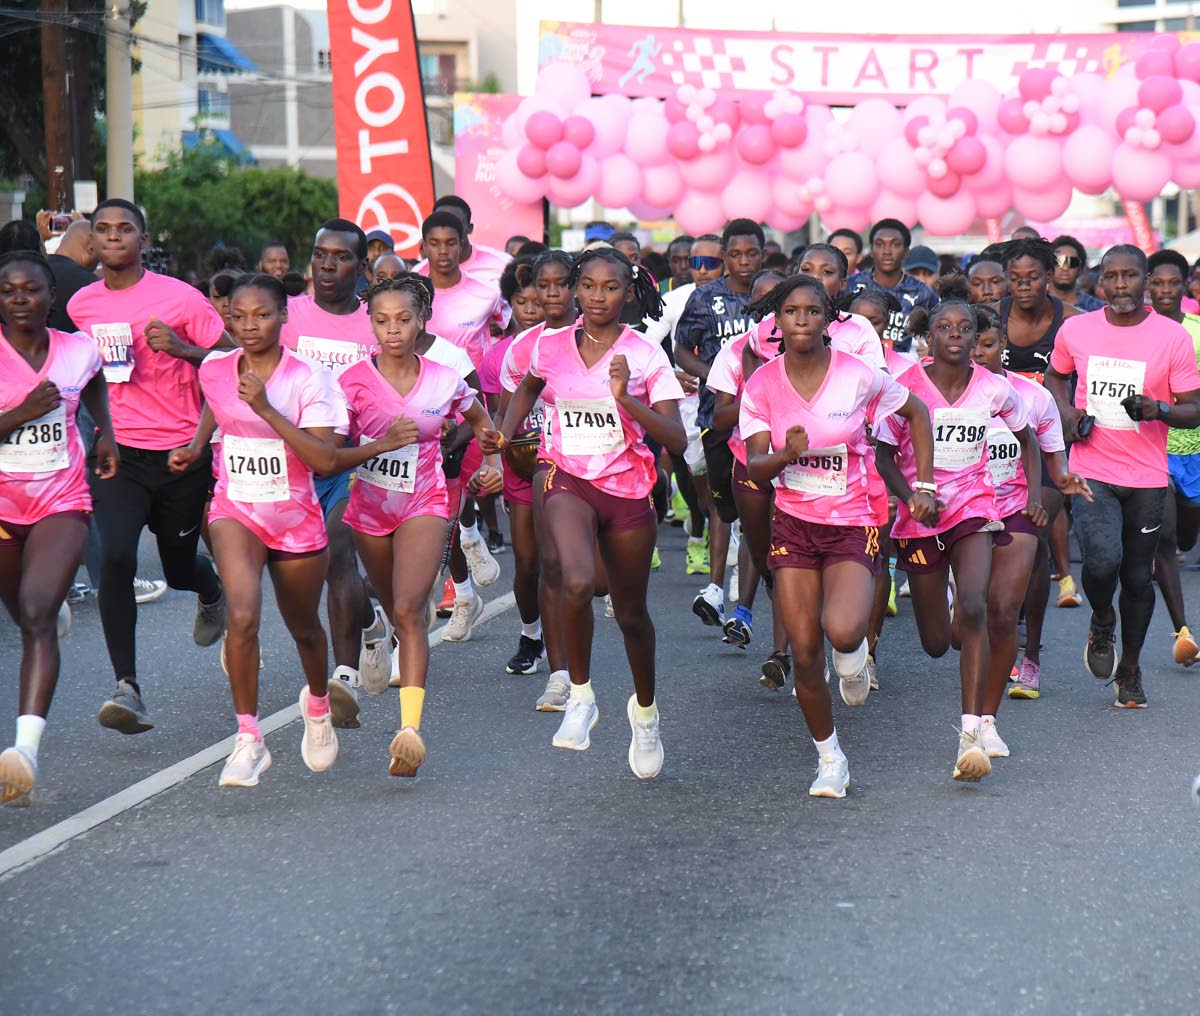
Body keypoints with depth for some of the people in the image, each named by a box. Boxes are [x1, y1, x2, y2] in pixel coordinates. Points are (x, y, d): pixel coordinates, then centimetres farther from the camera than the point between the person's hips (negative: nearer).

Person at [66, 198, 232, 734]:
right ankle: (127, 686, -19)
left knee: (179, 568, 13)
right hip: (117, 452, 2)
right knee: (115, 556, -21)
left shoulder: (178, 298, -7)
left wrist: (182, 349, -21)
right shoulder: (81, 306, 6)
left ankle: (212, 594, 53)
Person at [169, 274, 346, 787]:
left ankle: (318, 704, 51)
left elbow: (324, 458, -25)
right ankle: (249, 740, -15)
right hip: (236, 511, 1)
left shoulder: (308, 378, -15)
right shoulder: (214, 370, -3)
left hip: (296, 518, -1)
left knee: (304, 629, 18)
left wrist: (266, 408, -30)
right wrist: (195, 446, 8)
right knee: (242, 617, -24)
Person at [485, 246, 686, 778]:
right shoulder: (551, 346, 2)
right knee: (578, 582, -30)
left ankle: (645, 709, 40)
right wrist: (505, 434, 10)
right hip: (567, 479, 0)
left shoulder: (645, 355, -5)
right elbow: (528, 388, 26)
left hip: (628, 488, 0)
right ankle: (580, 695, -10)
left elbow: (676, 438, -12)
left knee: (631, 613, 12)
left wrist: (625, 398, -24)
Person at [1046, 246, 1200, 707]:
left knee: (1137, 577, 9)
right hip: (1091, 472, 0)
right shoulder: (1075, 330, 2)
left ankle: (1130, 668, 30)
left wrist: (1157, 410, -23)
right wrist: (1066, 412, 2)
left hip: (1146, 477, 0)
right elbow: (1055, 376, 22)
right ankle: (1102, 622, 12)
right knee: (1103, 560, -22)